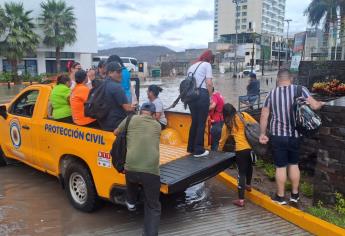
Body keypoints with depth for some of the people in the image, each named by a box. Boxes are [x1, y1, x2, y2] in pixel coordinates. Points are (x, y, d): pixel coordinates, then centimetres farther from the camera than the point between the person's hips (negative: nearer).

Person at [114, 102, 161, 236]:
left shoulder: (131, 119, 11)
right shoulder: (157, 126, 16)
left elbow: (116, 132, 28)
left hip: (131, 168, 1)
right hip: (151, 171, -1)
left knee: (132, 178, 39)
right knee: (153, 207, 14)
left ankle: (131, 202, 55)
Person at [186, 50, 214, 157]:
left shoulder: (192, 66, 24)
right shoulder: (207, 65, 4)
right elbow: (209, 83, -8)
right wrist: (211, 96, 4)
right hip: (202, 94, -7)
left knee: (194, 121, 17)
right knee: (201, 123, 0)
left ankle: (191, 147, 24)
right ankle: (198, 150, 3)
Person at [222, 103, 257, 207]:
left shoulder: (228, 122, 5)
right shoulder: (244, 115, 8)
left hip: (240, 149, -4)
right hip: (251, 146, 4)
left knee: (241, 172, -1)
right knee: (249, 165, 28)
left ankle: (241, 199, -3)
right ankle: (248, 185, 51)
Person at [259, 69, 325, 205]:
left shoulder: (272, 94, -2)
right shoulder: (300, 90, -6)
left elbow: (264, 116, -2)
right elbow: (314, 106, -13)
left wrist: (262, 134, 6)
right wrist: (321, 103, 10)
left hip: (278, 135, -1)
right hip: (295, 135, 1)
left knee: (280, 166, 7)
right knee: (294, 164, 17)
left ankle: (280, 197, 17)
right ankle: (295, 194, 27)